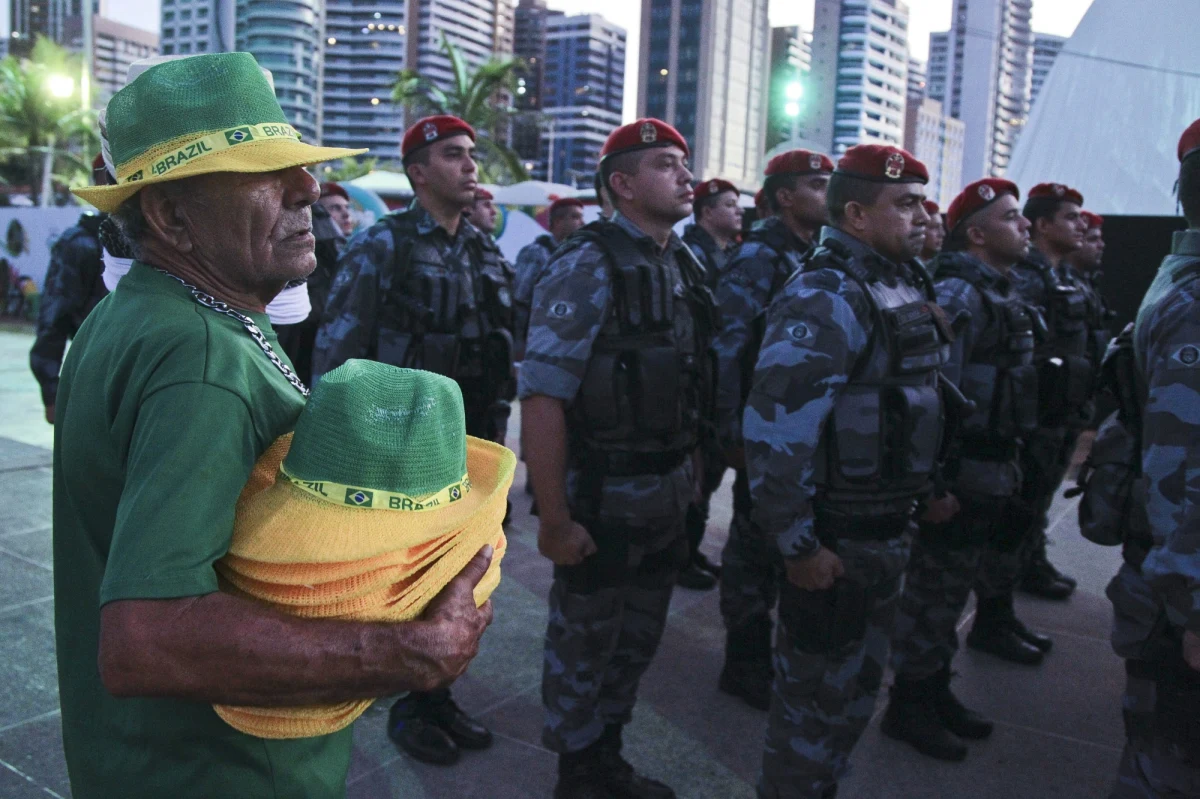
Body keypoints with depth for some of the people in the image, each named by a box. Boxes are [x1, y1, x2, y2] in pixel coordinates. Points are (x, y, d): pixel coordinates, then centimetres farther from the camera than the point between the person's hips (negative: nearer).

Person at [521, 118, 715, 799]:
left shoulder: (685, 263, 7)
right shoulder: (588, 264, -15)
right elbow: (543, 395, -20)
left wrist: (690, 468, 12)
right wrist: (554, 518, -21)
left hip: (669, 496, 7)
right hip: (603, 499, -7)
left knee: (638, 641, 21)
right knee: (584, 645, 12)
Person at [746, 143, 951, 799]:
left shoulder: (905, 287, 10)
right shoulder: (824, 298, -21)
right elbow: (774, 430, -26)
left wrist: (927, 490, 19)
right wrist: (798, 546, -23)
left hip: (888, 528, 9)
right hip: (837, 541, -9)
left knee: (859, 682, 23)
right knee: (819, 693, 8)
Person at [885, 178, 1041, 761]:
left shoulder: (998, 293, 15)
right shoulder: (957, 295, -17)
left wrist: (1006, 469, 20)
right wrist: (938, 480, -24)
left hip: (991, 468, 10)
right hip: (962, 472, -10)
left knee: (951, 588, 19)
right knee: (934, 592, 3)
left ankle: (935, 691, 33)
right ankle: (907, 706, 18)